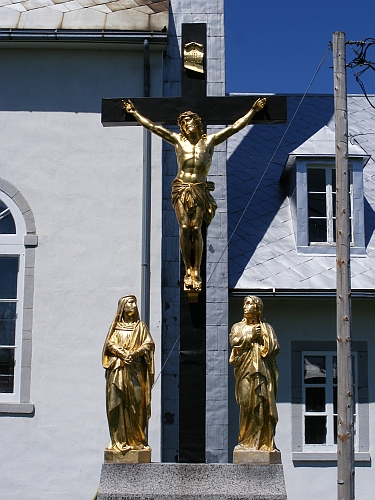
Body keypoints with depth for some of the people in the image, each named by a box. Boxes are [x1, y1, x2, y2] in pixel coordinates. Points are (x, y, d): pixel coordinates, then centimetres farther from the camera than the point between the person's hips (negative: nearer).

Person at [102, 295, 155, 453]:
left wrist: (134, 353, -14)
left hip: (136, 370, 0)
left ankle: (137, 440, -4)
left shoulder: (140, 326, 16)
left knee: (136, 404, -6)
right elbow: (110, 344, 2)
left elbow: (149, 343, 3)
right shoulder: (116, 326, 15)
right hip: (117, 370, 0)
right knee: (117, 404, -7)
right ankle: (119, 440, -7)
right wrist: (123, 354, -15)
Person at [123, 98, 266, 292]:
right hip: (181, 189, 1)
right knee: (185, 229, -7)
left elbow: (235, 127, 10)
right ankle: (188, 270, 1)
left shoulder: (210, 141, 12)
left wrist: (253, 111, 7)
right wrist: (134, 112, 15)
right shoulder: (178, 140, 14)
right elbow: (152, 126, 15)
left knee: (196, 229, -7)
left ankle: (197, 271, -1)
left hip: (200, 190, -1)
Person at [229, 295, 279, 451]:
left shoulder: (267, 328, 19)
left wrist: (263, 338, -3)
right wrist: (251, 336, -6)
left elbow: (275, 348, 10)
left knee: (265, 404, -7)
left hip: (263, 370, 1)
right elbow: (234, 341, -1)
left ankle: (266, 442, -6)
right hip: (246, 369, -1)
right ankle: (247, 441, -9)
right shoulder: (238, 327, 18)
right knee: (247, 404, -10)